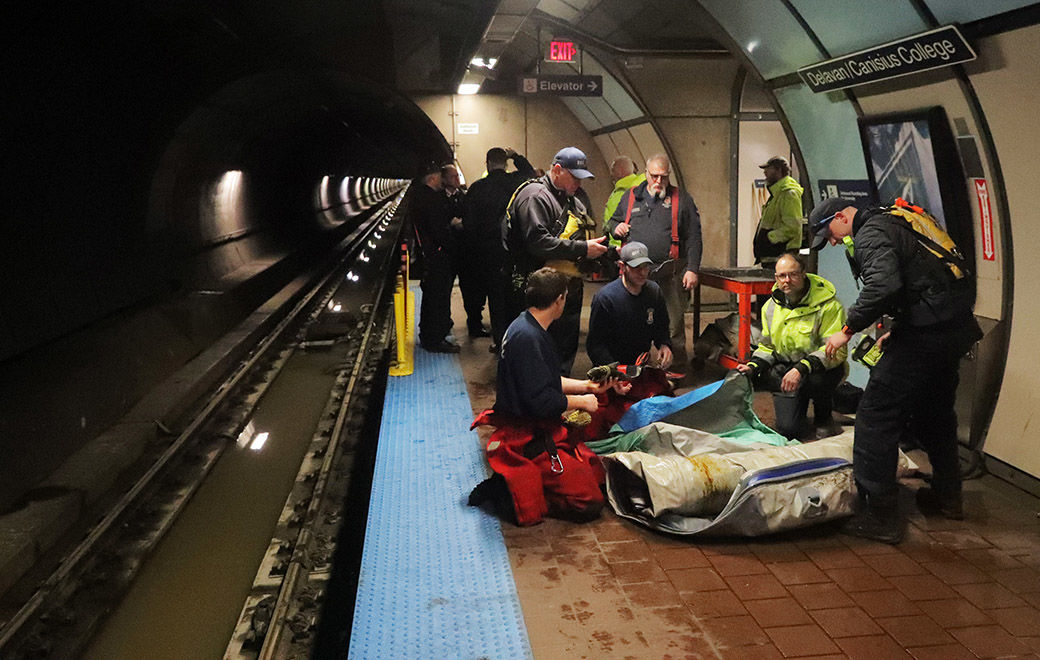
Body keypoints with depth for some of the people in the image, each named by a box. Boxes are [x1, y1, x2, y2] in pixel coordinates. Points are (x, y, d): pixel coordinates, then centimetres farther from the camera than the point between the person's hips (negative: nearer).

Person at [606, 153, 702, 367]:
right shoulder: (630, 197, 13)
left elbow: (693, 238, 1)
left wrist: (692, 269, -8)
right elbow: (613, 221, 26)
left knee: (674, 324, -1)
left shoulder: (682, 199, 6)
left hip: (671, 274, -2)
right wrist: (615, 228, 1)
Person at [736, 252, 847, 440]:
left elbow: (836, 351, -24)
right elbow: (767, 347, 15)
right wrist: (752, 367, -5)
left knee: (816, 378, -40)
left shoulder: (827, 305, -17)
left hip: (820, 369, -3)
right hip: (785, 369, 3)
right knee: (788, 429, -14)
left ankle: (824, 417, -5)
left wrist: (802, 369, -36)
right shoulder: (771, 306, 4)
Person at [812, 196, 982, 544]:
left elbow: (884, 284, -26)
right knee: (934, 412, 24)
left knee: (875, 414, -8)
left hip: (927, 330, -10)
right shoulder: (892, 223, 22)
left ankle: (880, 513, -7)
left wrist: (849, 328, -17)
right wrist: (897, 332, 24)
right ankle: (947, 496, 38)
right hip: (957, 327, 11)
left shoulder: (870, 233, -8)